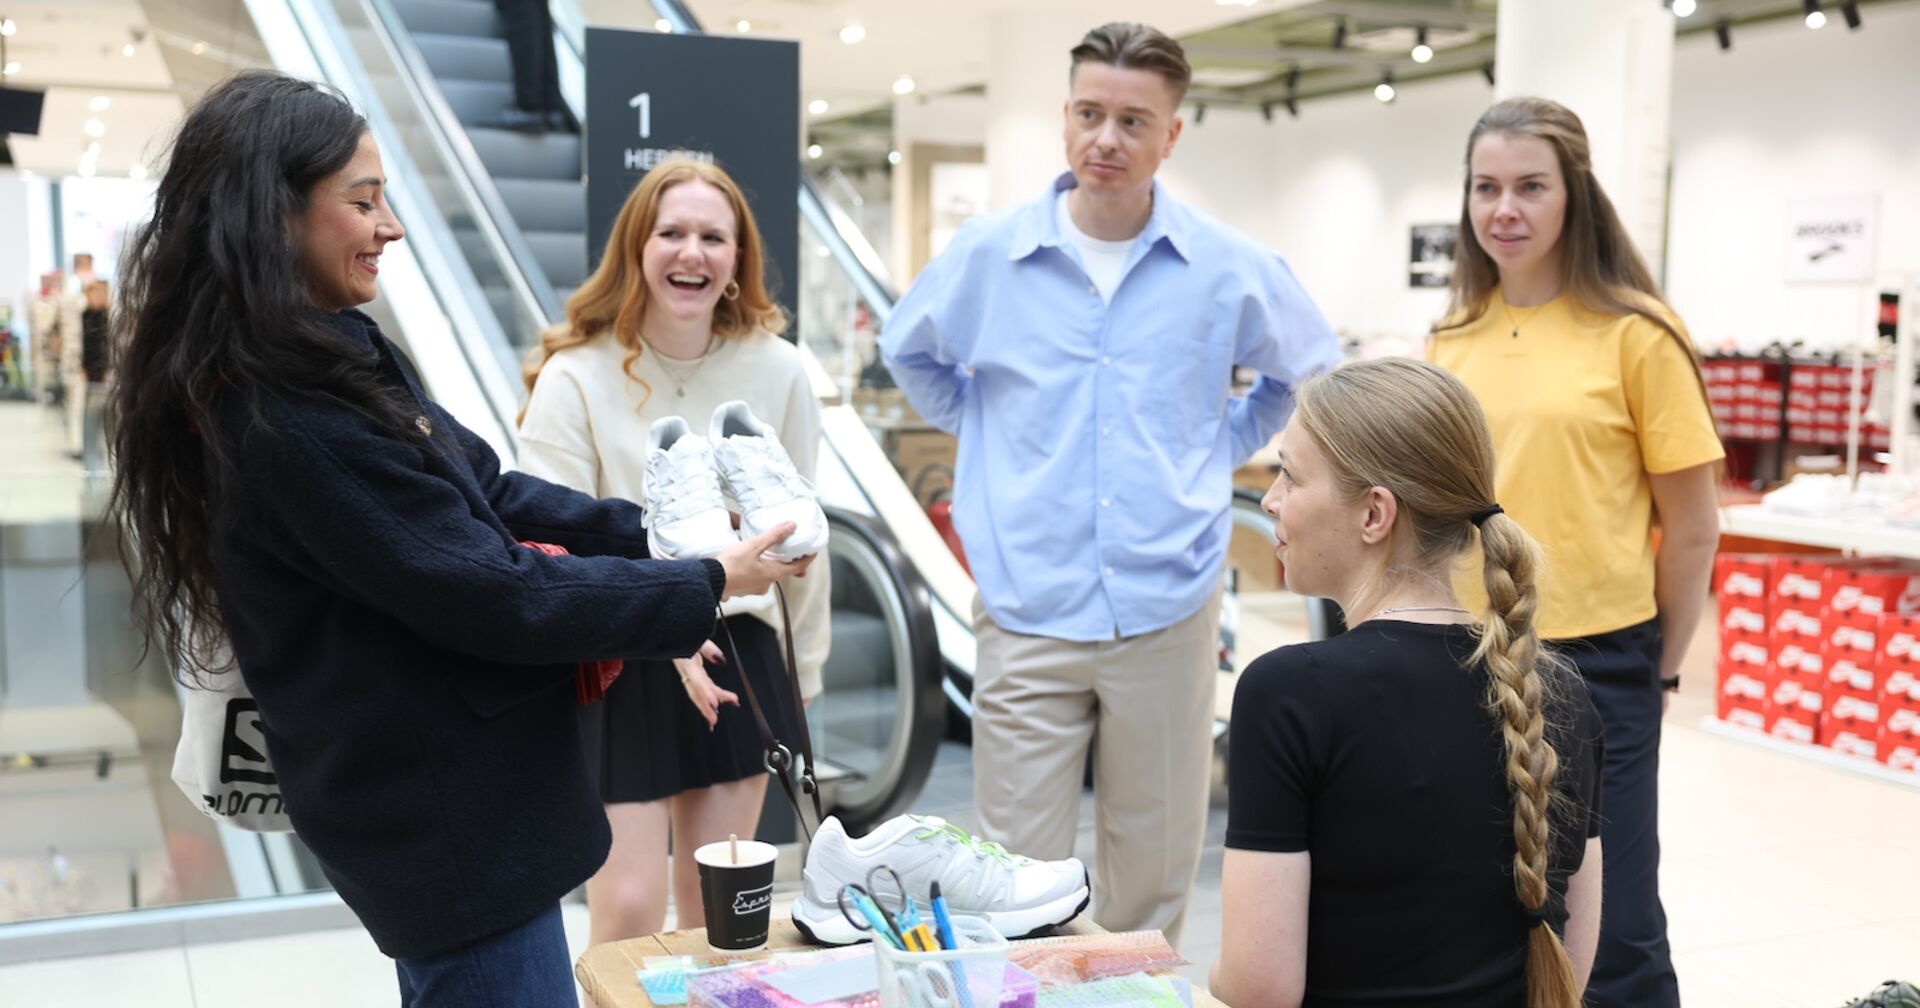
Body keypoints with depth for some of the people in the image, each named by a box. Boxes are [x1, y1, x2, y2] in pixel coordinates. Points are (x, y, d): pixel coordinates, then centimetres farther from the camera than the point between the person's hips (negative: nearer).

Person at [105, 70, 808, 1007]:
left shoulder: (335, 354, 4)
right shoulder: (292, 421, -27)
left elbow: (488, 489, 9)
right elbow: (490, 596, -24)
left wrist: (654, 532, -1)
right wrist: (706, 585, -14)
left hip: (427, 783, 10)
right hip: (449, 819, -10)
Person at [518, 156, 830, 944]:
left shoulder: (777, 370, -3)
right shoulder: (575, 376, -12)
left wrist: (803, 671, 12)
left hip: (738, 653, 3)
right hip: (615, 666, -3)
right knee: (629, 915, 0)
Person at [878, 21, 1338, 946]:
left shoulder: (1230, 269, -2)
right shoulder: (988, 255, 0)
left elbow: (1310, 373, 17)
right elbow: (909, 352, 19)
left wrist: (1222, 447, 10)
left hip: (1168, 613, 1)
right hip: (1026, 614, 0)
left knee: (1154, 879, 13)